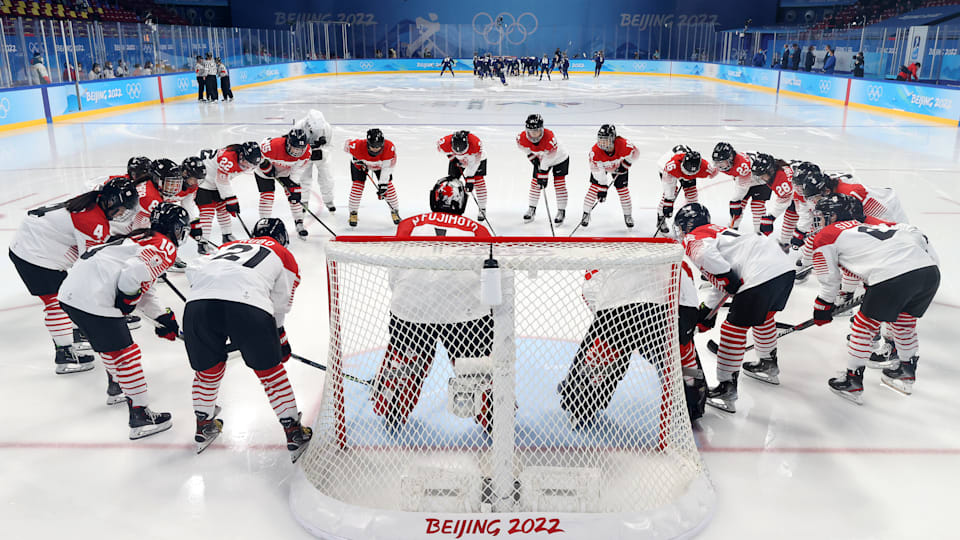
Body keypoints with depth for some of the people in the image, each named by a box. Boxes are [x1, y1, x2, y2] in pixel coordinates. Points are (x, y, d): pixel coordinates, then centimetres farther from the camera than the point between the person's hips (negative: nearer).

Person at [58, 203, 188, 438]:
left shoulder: (143, 238, 26)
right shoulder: (166, 248, -3)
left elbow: (143, 291, 29)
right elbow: (135, 274, -21)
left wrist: (165, 318, 27)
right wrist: (126, 301, -4)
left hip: (70, 291, 10)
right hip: (93, 301, -10)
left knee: (109, 340, 30)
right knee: (124, 352, -3)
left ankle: (118, 385, 51)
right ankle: (140, 414, 1)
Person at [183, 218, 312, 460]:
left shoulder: (227, 246, 38)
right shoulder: (284, 256, 28)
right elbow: (279, 308, 27)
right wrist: (282, 342, 43)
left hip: (197, 301, 3)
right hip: (247, 303, -3)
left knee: (208, 368, 26)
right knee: (270, 369, 17)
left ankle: (203, 427, 43)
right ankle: (295, 434, 24)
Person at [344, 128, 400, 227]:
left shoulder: (389, 147, -39)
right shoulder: (359, 146, -39)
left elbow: (387, 167, -32)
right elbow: (347, 143, -17)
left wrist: (383, 184, -34)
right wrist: (355, 158, -19)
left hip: (380, 164, 1)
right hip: (361, 163, -1)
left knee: (388, 184, -8)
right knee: (358, 184, -12)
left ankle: (395, 211, 10)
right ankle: (353, 213, 3)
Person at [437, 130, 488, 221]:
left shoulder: (476, 143, -41)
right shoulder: (446, 142, -34)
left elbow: (474, 163, -34)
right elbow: (439, 145, -8)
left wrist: (470, 179, -35)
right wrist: (452, 156, -12)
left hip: (476, 159, -2)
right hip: (456, 160, 3)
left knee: (479, 182, -12)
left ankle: (482, 209, -1)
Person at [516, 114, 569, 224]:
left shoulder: (549, 138, -41)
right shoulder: (523, 137, -26)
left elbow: (547, 161, -35)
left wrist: (543, 176, -31)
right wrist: (532, 157, -3)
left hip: (559, 158, -5)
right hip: (540, 159, 5)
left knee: (559, 184, -7)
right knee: (535, 182, 4)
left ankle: (561, 212, 2)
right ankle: (531, 209, 18)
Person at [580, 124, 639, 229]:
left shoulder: (623, 144, -39)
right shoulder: (595, 151, -38)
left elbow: (635, 153, -16)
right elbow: (598, 171, -30)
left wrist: (626, 164, -25)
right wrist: (602, 188, -30)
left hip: (619, 165, 0)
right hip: (601, 165, 0)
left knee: (622, 188, -2)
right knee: (595, 186, -9)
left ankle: (628, 215, 14)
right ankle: (586, 213, 4)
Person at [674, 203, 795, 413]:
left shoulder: (693, 239, 7)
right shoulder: (717, 232, 35)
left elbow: (705, 252, -20)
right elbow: (719, 284, 38)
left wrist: (728, 278, -13)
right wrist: (708, 312, 36)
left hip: (761, 275, -10)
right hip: (785, 266, 10)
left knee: (734, 328, -1)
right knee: (763, 316, 31)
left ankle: (726, 389, 2)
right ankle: (768, 366, 49)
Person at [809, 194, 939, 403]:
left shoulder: (825, 237, 16)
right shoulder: (873, 225, 35)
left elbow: (829, 280, 20)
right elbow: (916, 234, 32)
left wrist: (822, 309, 34)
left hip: (892, 279, -7)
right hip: (930, 271, 7)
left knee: (864, 325, 13)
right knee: (904, 320, 30)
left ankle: (853, 383, 21)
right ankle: (907, 373, 43)